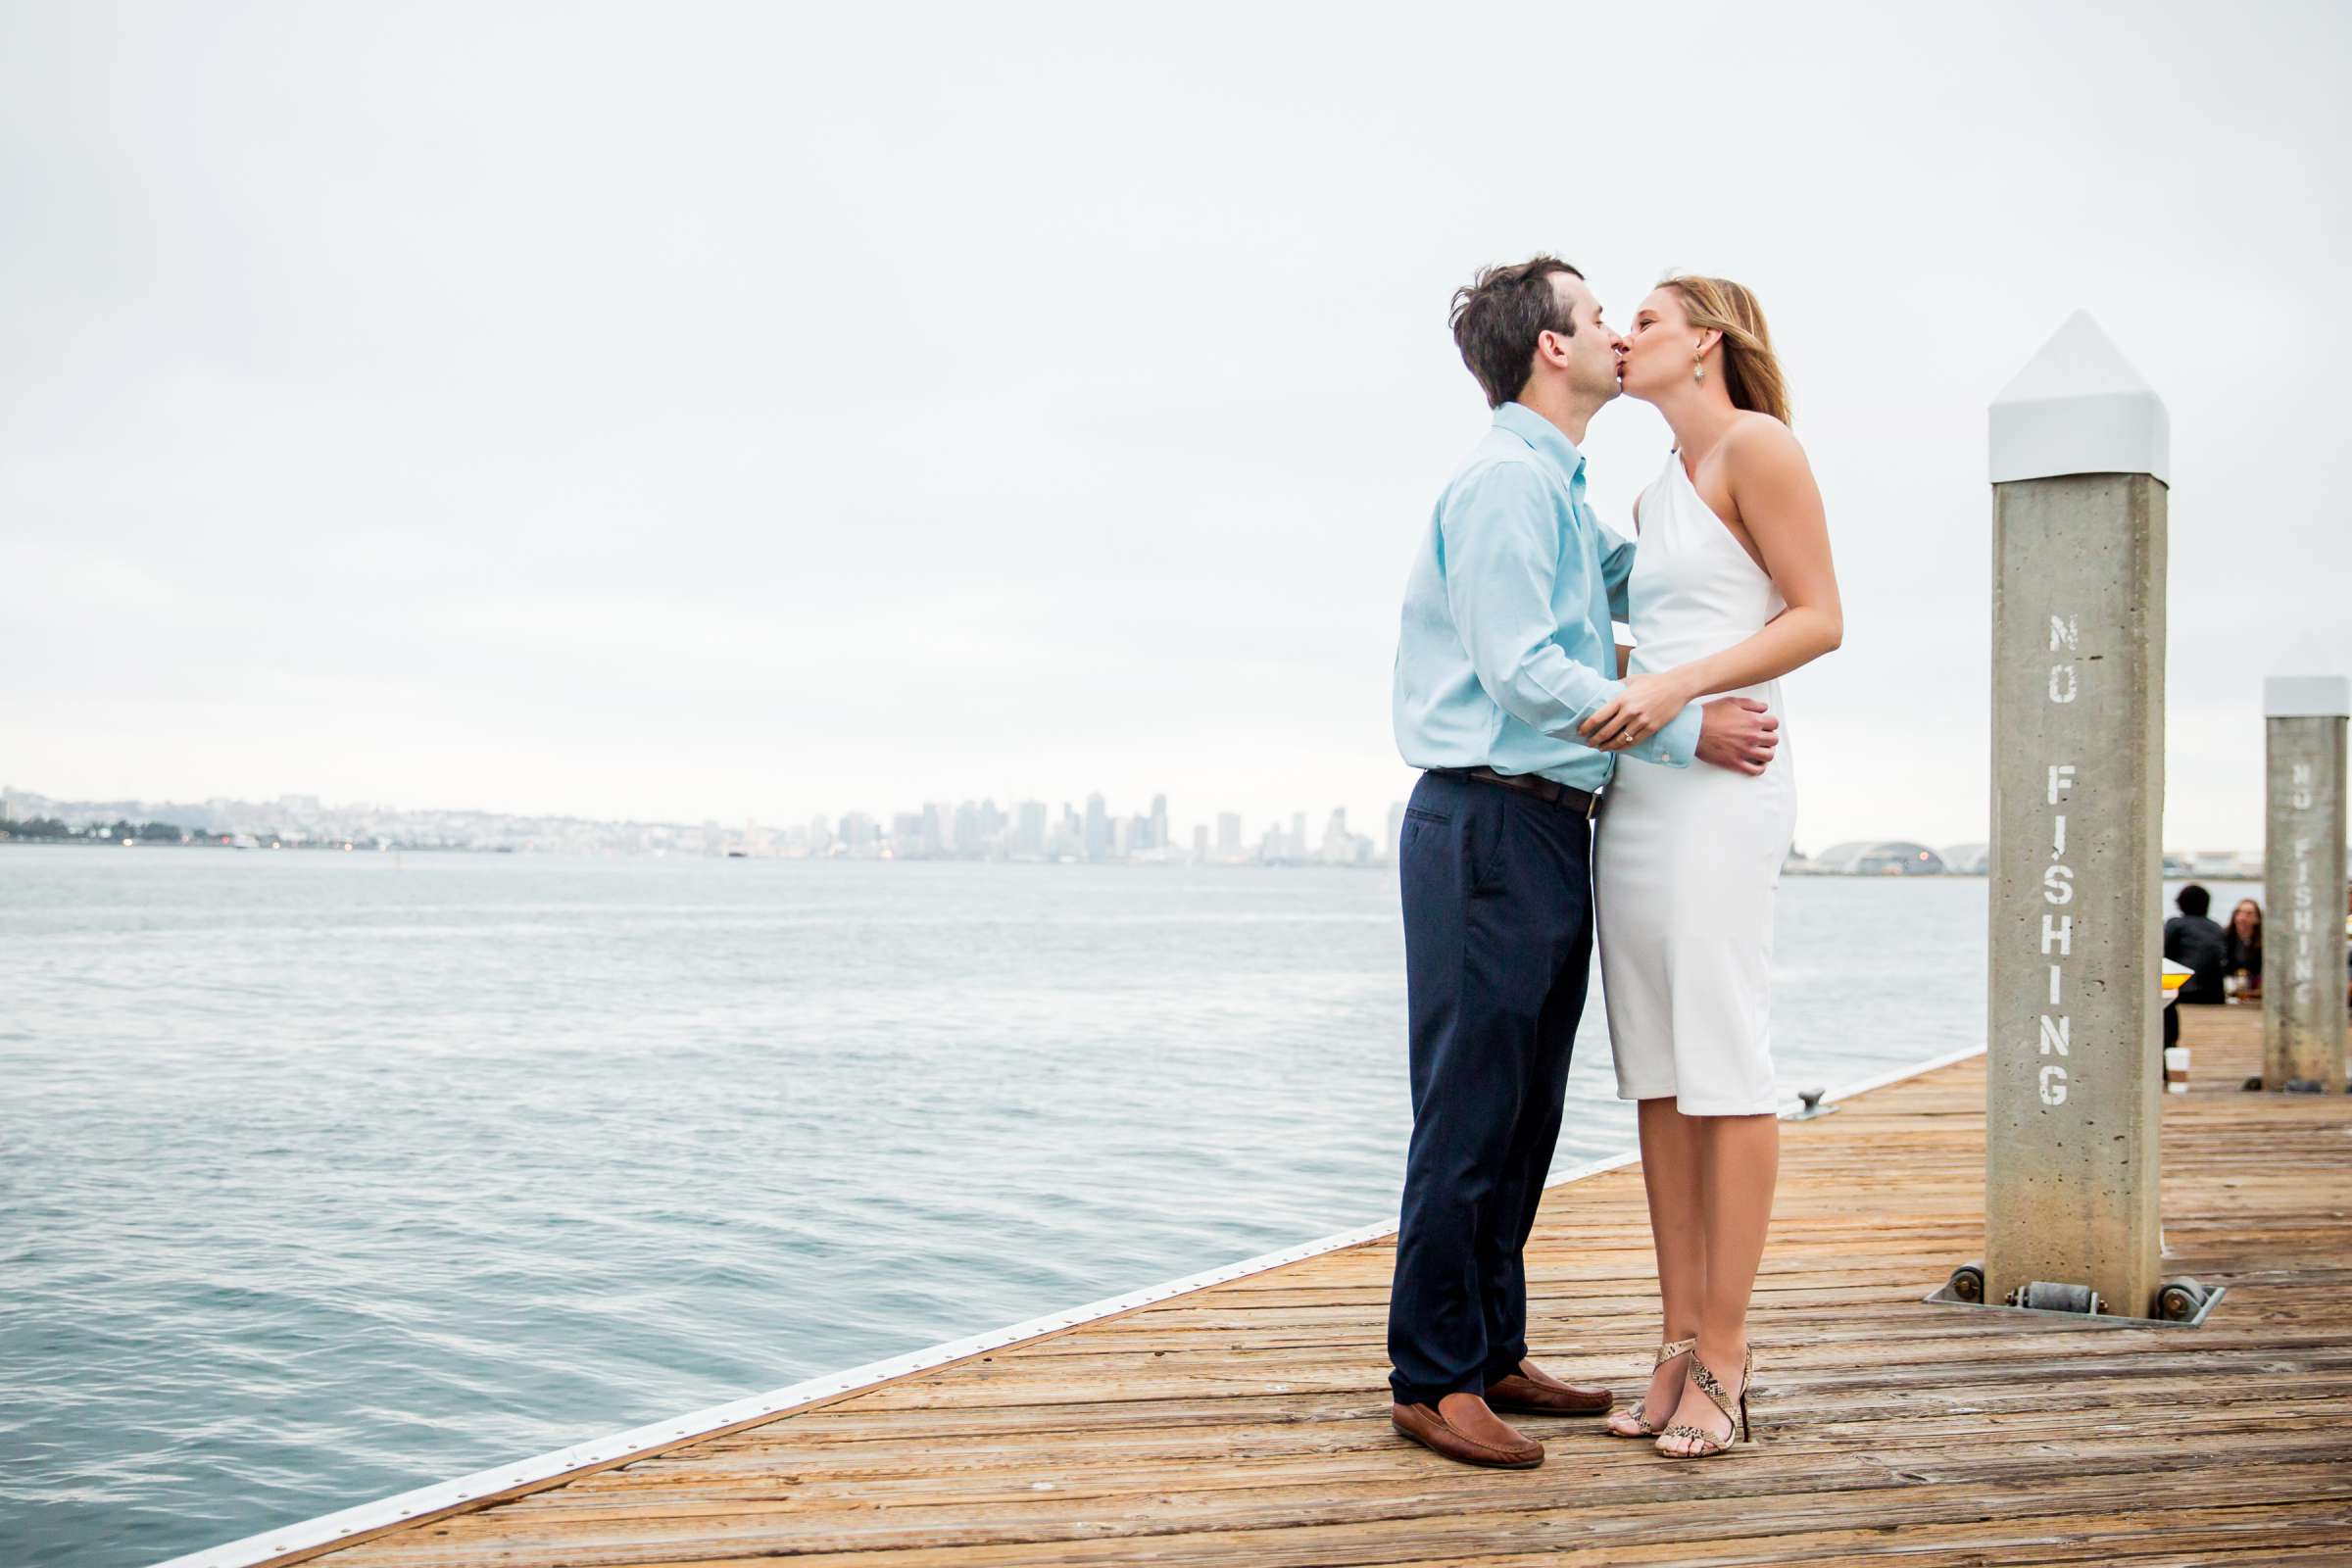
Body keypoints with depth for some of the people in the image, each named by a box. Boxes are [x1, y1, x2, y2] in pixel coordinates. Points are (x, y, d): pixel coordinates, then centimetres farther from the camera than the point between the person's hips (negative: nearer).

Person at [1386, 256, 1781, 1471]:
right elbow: (1523, 671, -17)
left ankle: (1493, 1356, 22)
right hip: (1488, 823, -10)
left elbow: (1620, 588, 39)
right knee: (1471, 1114, -7)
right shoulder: (1503, 478, -10)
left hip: (1553, 829, 10)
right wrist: (1686, 731, -15)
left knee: (1524, 1116, 13)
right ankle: (1431, 1381, 0)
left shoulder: (1562, 491, 21)